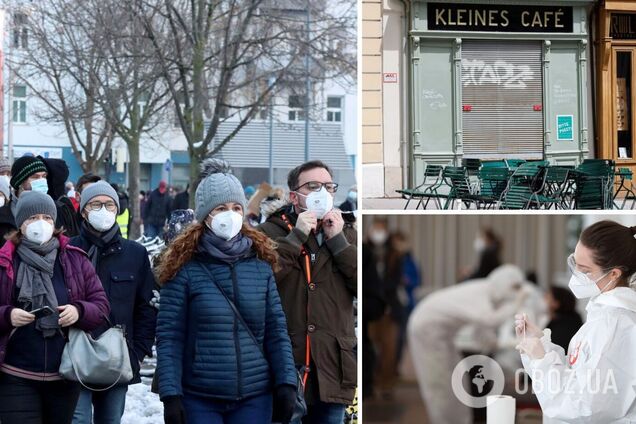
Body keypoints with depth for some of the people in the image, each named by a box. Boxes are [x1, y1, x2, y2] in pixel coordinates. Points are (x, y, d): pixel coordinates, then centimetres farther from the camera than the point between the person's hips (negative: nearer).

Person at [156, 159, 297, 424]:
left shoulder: (260, 265, 6)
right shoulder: (185, 267, -4)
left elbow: (276, 331, 8)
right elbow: (169, 337, -6)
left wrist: (286, 383, -1)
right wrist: (170, 394, -12)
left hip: (254, 398, 3)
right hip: (199, 400, -3)